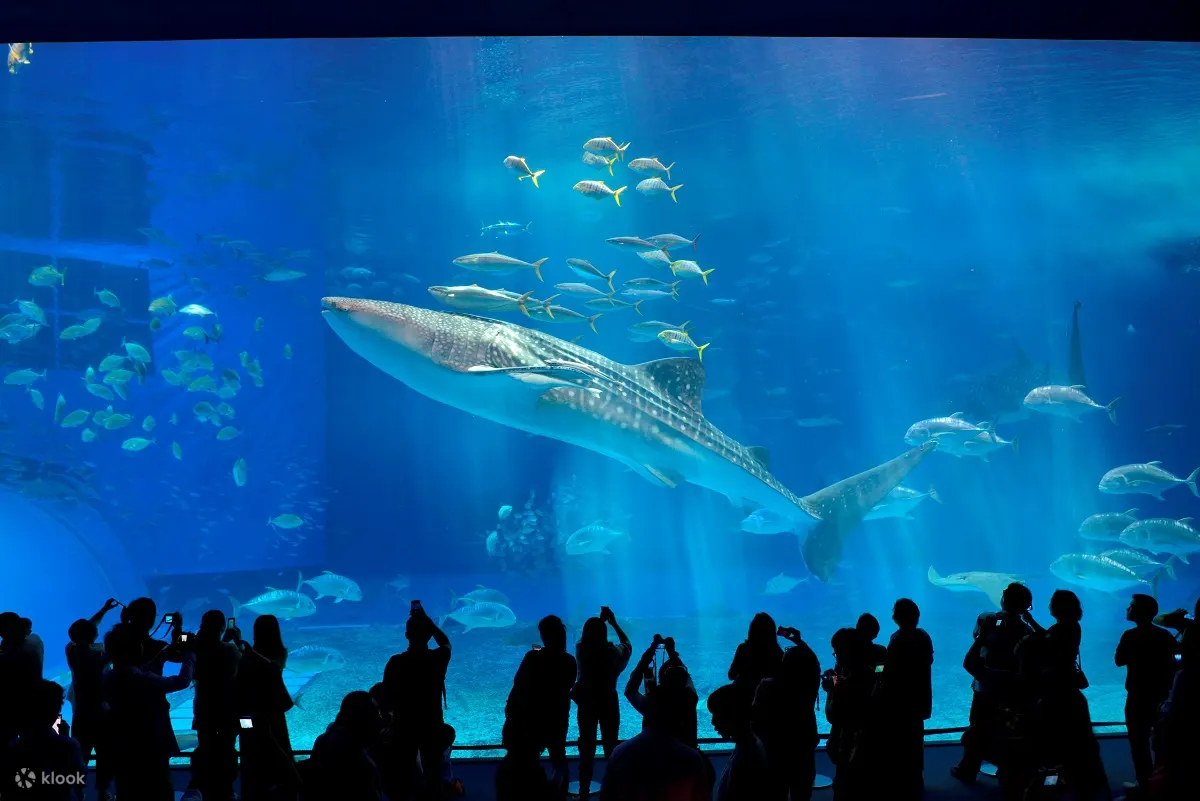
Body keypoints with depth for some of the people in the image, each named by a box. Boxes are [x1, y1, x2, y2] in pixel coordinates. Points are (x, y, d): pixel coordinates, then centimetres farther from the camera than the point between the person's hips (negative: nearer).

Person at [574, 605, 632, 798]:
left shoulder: (581, 650, -12)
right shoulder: (611, 652, -16)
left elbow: (587, 637, 12)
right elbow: (627, 644, 6)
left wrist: (601, 619, 13)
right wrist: (614, 623, 10)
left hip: (586, 703, 1)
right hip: (608, 703, -1)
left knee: (587, 748, 9)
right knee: (611, 747, 10)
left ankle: (584, 792, 11)